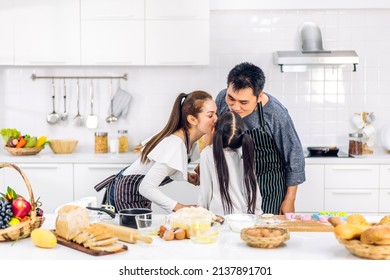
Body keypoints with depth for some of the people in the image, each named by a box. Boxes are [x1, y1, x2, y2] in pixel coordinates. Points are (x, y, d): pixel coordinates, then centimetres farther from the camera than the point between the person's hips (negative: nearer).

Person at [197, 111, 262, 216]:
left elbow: (205, 191, -6)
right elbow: (253, 188, 4)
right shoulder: (245, 151, -2)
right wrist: (257, 213, 14)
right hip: (245, 215, 3)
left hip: (219, 215, -3)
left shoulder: (207, 154, -10)